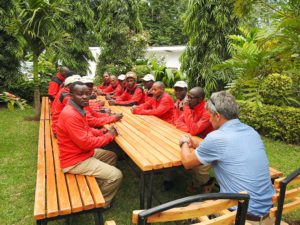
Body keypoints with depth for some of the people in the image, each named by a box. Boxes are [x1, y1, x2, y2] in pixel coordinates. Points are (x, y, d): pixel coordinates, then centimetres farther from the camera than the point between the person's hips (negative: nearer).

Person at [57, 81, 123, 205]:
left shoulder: (77, 109, 3)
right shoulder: (70, 115, -29)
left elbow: (87, 130, 14)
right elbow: (85, 143, -28)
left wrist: (103, 132, -3)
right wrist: (109, 136, -15)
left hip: (82, 152, 10)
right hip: (75, 161, -10)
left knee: (112, 156, 22)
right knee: (116, 175, -12)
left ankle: (99, 187, 28)